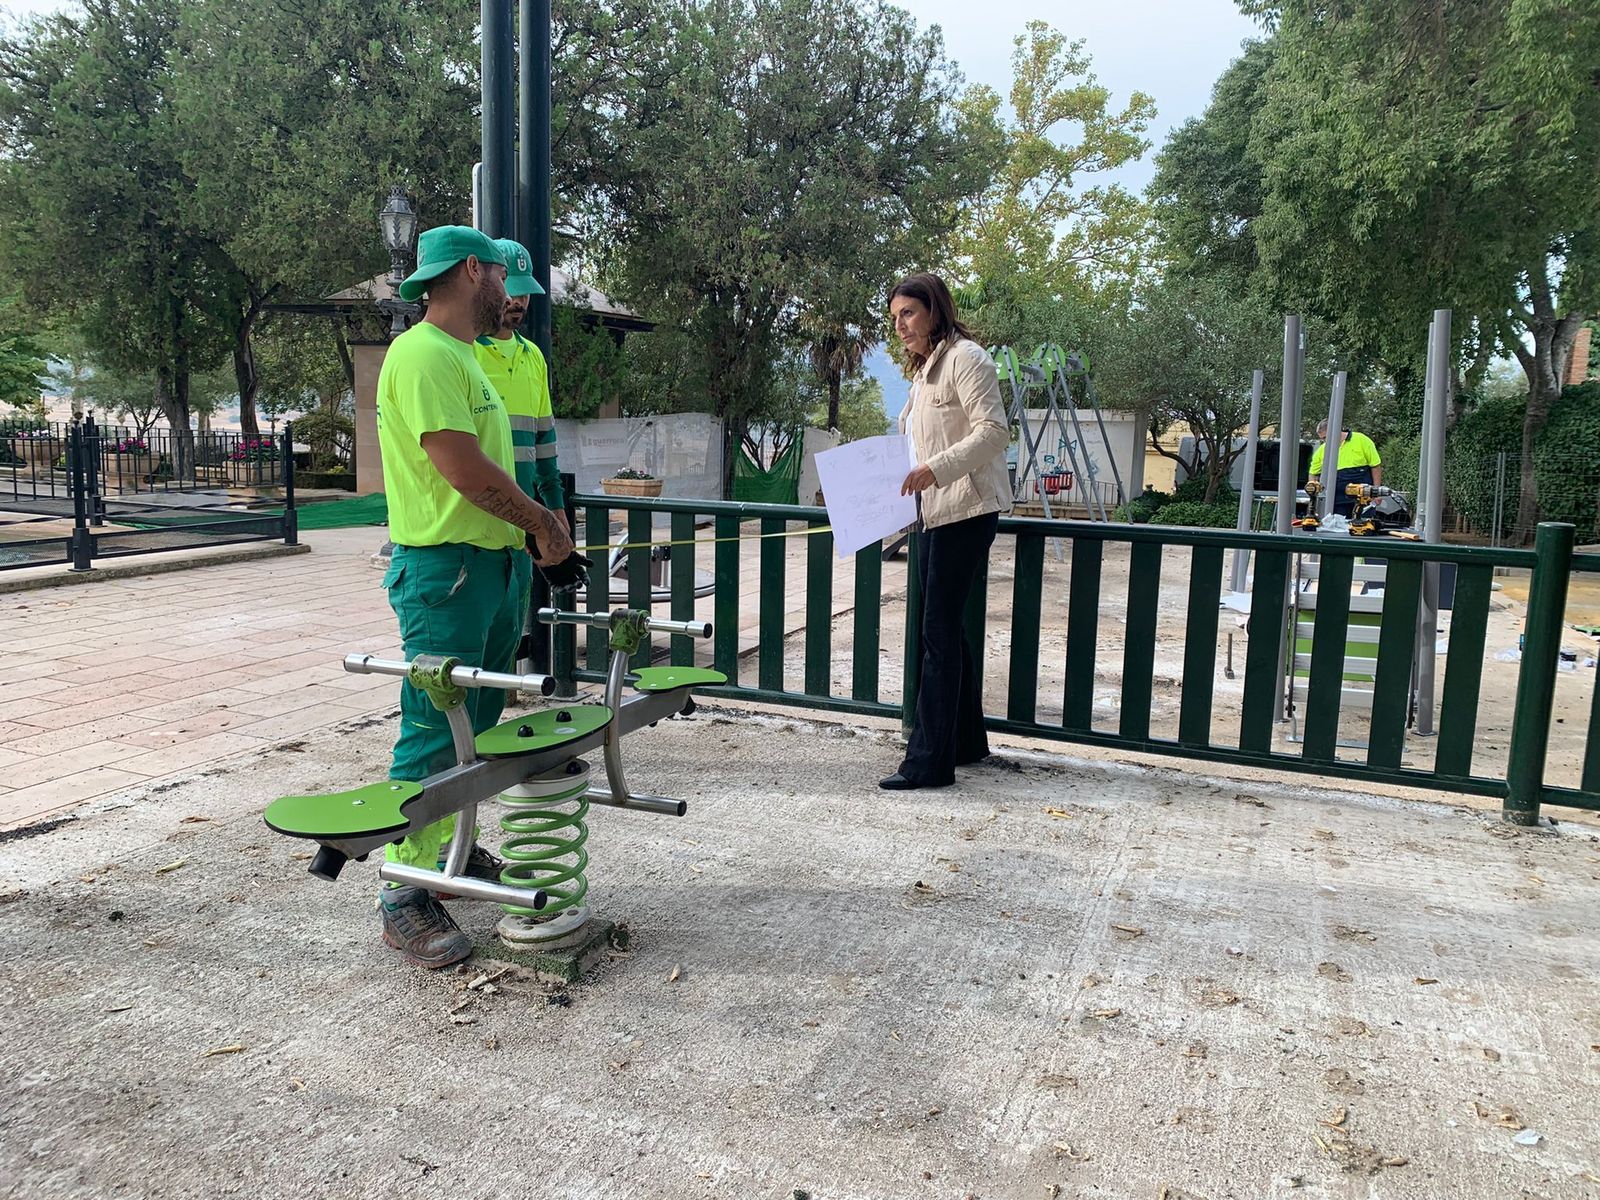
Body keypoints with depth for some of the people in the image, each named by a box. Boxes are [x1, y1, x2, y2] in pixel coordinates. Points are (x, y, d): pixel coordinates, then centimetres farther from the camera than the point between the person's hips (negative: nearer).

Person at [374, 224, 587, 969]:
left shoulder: (461, 355, 18)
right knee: (432, 736, -6)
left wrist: (538, 536, 11)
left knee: (474, 728, 18)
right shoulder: (424, 355, -15)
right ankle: (404, 900, 3)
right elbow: (463, 468, -23)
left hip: (493, 565, 10)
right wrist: (541, 523, -11)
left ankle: (454, 852, 32)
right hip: (444, 570, -10)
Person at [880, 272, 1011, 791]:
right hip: (932, 513, 9)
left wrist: (936, 469, -26)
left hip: (966, 510, -9)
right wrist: (907, 482, 10)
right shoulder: (924, 369, 19)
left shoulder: (964, 358, -8)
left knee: (939, 631, -10)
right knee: (946, 630, 13)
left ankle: (928, 762, -5)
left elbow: (993, 431, -18)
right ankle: (967, 741, 25)